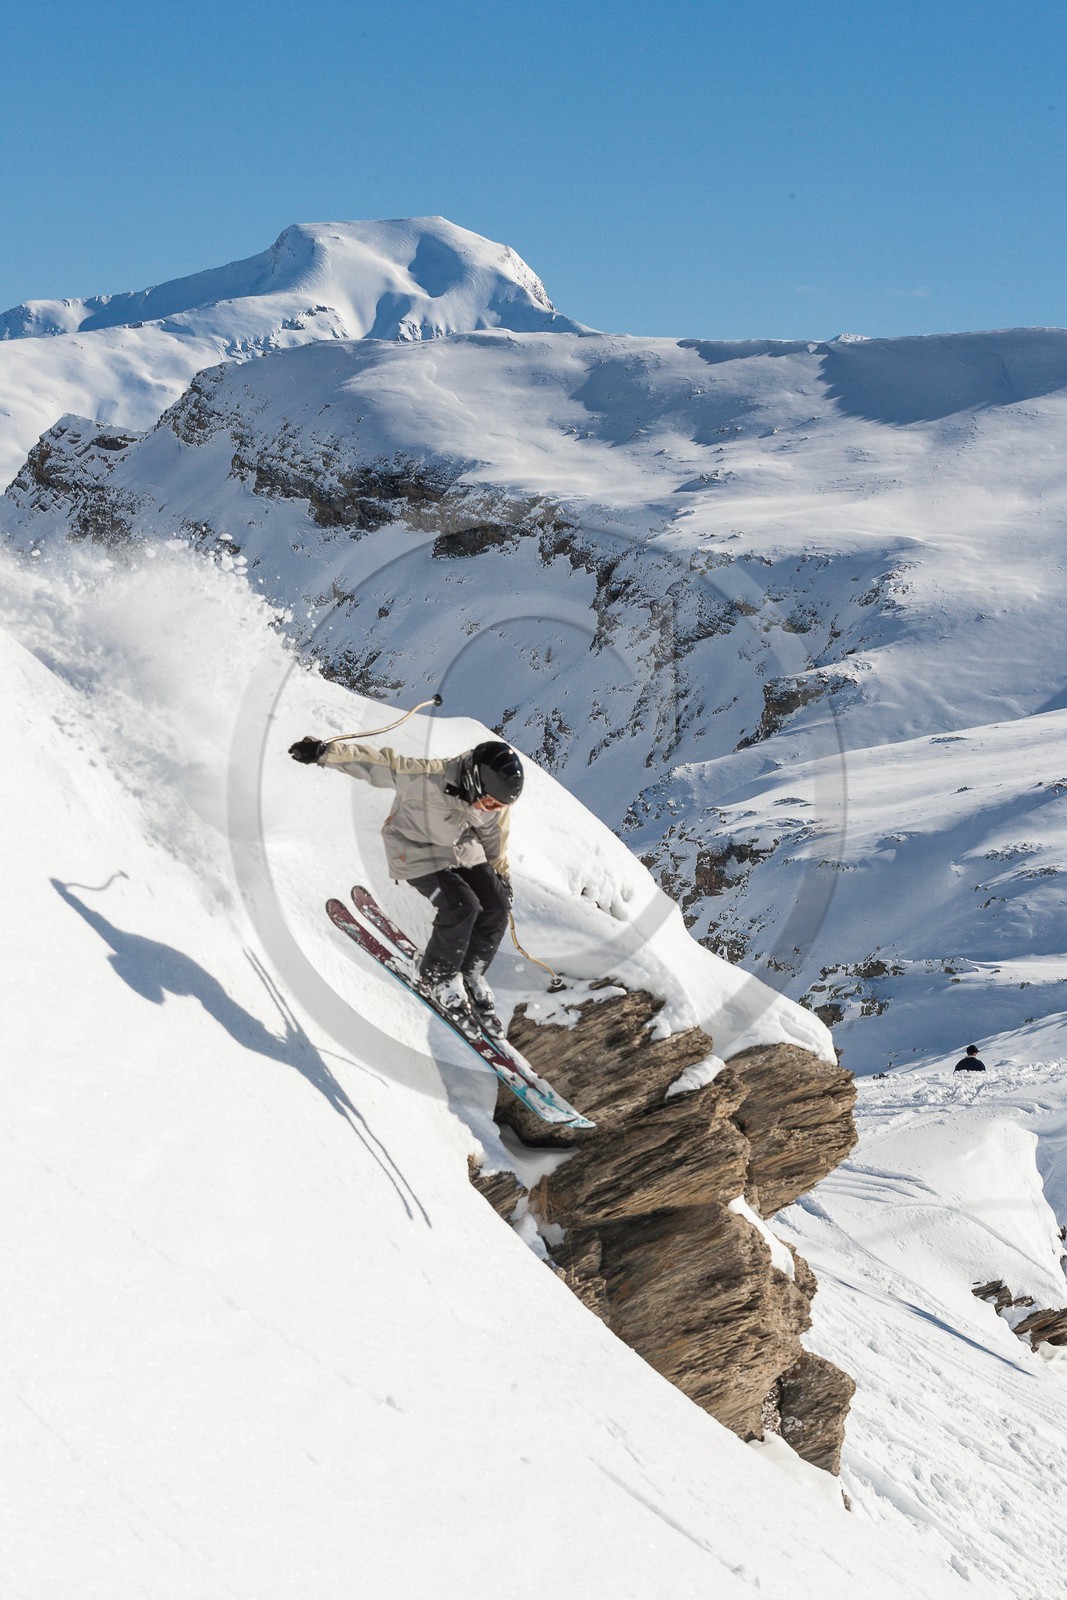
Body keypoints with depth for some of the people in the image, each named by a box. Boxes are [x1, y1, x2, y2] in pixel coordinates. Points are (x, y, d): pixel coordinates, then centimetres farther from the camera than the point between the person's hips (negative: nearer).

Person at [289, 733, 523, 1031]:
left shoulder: (497, 799, -17)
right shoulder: (431, 777, -37)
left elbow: (494, 835, 5)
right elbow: (378, 764, -33)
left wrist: (501, 872, 17)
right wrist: (325, 751, -38)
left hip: (462, 847, 6)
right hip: (415, 848, -6)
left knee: (496, 905, -7)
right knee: (461, 906, -22)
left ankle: (471, 974, 19)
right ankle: (438, 976, 4)